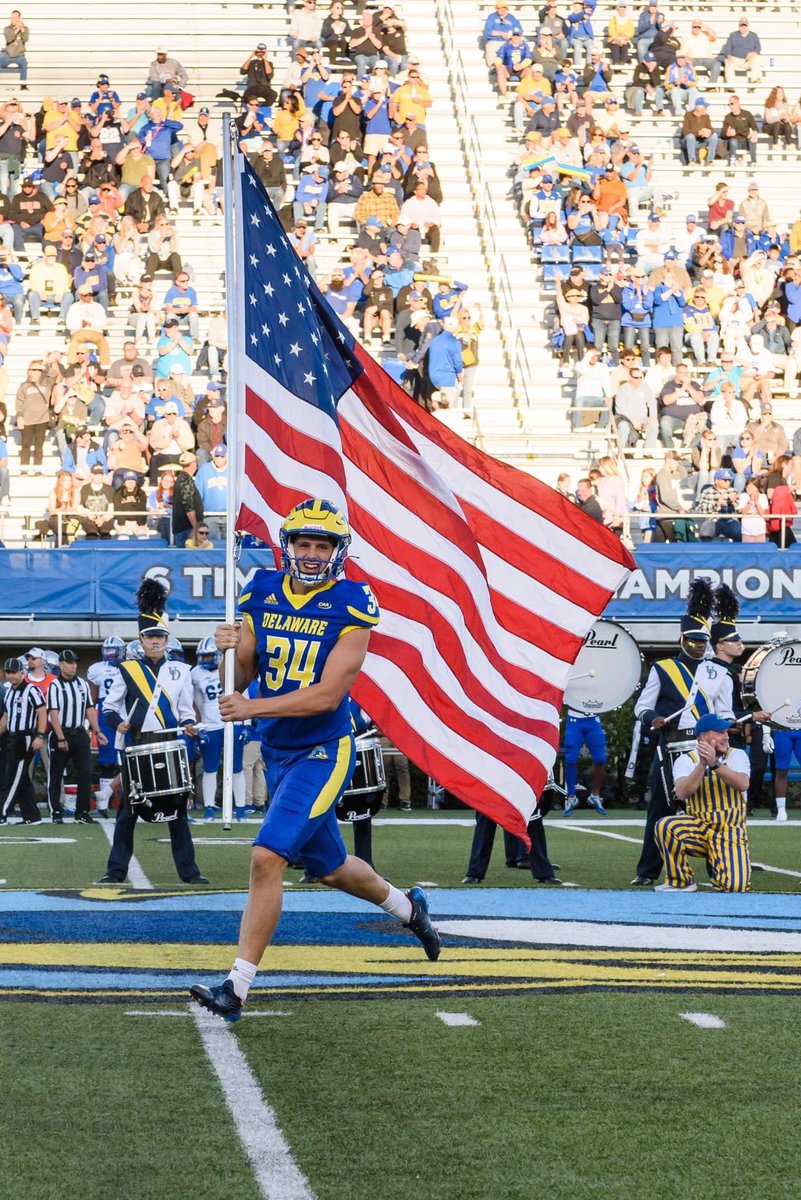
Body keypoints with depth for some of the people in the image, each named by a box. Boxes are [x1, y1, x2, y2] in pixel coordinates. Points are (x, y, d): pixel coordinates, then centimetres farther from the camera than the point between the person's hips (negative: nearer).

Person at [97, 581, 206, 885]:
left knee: (176, 808, 3)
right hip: (136, 748, -1)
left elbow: (185, 710, 13)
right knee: (128, 808, 2)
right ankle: (116, 871, 7)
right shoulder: (127, 671, 4)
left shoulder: (180, 671, 9)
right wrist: (118, 722, -13)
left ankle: (188, 871, 7)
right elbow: (109, 707, 8)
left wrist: (188, 724, -9)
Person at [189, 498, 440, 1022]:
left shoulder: (350, 606, -13)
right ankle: (407, 906, 49)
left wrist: (254, 708, -26)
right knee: (329, 866, 20)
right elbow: (241, 679, 5)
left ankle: (237, 988, -16)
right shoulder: (263, 594, 3)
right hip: (278, 750, 7)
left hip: (323, 752, -6)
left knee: (267, 858, -19)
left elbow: (329, 693, -20)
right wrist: (233, 648, -18)